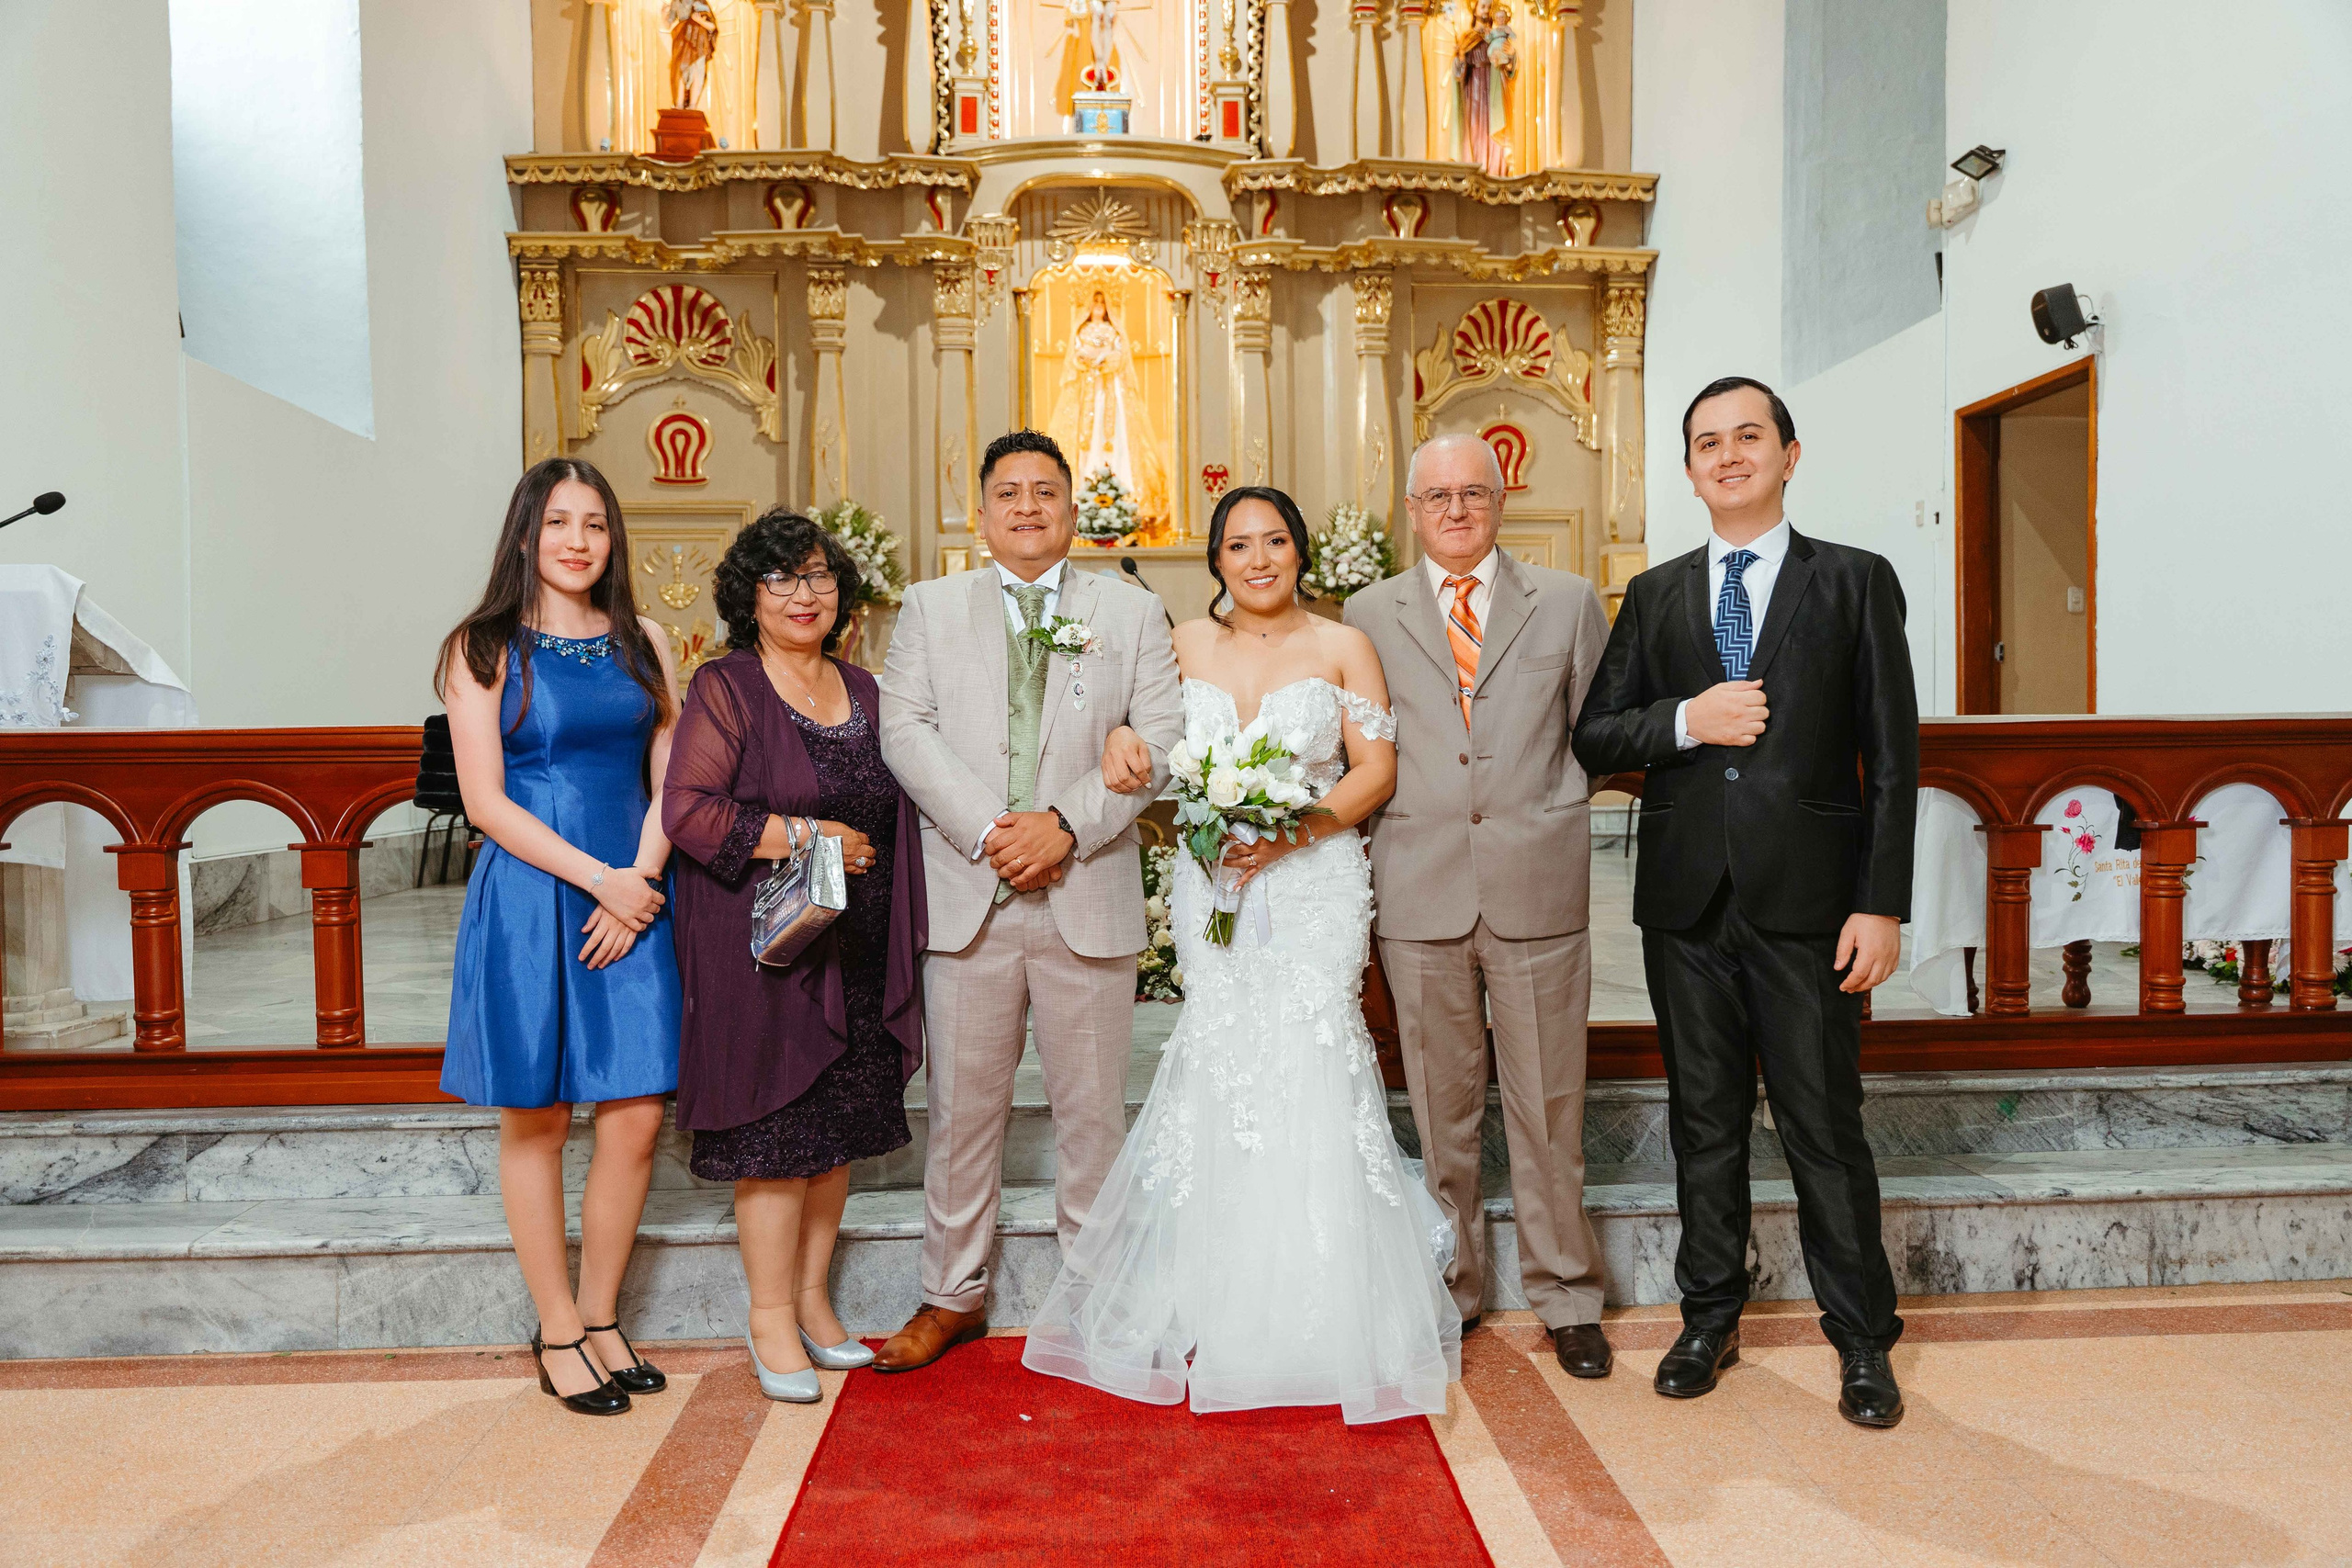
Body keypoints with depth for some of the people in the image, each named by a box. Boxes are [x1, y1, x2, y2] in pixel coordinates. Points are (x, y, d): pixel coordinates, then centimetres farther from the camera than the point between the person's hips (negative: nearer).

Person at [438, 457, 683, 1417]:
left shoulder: (642, 643, 11)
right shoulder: (484, 649, 0)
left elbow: (671, 779, 7)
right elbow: (485, 800, -6)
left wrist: (640, 883, -7)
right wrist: (598, 877, -13)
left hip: (634, 896, 3)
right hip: (529, 898, -3)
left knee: (636, 1118, 1)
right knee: (535, 1120, 5)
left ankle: (600, 1318, 19)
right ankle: (557, 1334, 18)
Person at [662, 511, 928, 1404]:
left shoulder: (863, 692, 14)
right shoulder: (725, 689, -5)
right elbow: (688, 810, -15)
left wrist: (902, 943, 12)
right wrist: (808, 837, -15)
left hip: (858, 954, 6)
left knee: (840, 1128, 11)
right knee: (776, 1130, -2)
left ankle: (811, 1298, 25)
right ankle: (770, 1318, 13)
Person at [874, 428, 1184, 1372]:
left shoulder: (1133, 612, 9)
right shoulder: (930, 608, 11)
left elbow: (1160, 739, 0)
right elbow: (905, 729, -1)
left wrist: (1067, 822, -14)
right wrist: (988, 828, -14)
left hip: (1089, 895, 0)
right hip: (966, 895, 1)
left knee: (1092, 1106, 8)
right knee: (963, 1105, 8)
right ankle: (953, 1296, 23)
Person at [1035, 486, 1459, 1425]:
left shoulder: (1342, 647, 2)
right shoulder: (1186, 645, 10)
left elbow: (1377, 767, -2)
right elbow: (1147, 743, 20)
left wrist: (1294, 827, -16)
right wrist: (1121, 739, -5)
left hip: (1314, 889, -2)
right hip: (1212, 888, 2)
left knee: (1308, 1069, -9)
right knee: (1220, 1072, 0)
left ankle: (1326, 1320, 6)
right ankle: (1224, 1310, 15)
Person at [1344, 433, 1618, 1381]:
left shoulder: (1568, 603, 9)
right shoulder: (1369, 615, 10)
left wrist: (1538, 806, 4)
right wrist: (1394, 828, 2)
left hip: (1539, 885, 0)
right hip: (1419, 891, 1)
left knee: (1547, 1100, 6)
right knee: (1440, 1105, 9)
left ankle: (1564, 1294, 22)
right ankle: (1449, 1290, 23)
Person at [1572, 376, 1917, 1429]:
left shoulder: (1856, 582, 3)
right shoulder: (1655, 595, 10)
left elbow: (1891, 755, -2)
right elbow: (1593, 737, 7)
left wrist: (1882, 905, -8)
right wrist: (1683, 721, -12)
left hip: (1808, 903, -2)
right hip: (1687, 904, 3)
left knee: (1825, 1127, 4)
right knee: (1703, 1123, 13)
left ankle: (1863, 1339, 22)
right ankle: (1710, 1318, 28)